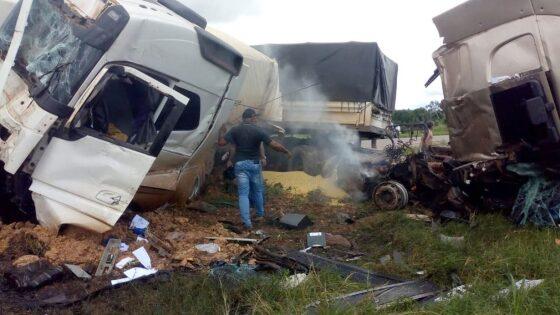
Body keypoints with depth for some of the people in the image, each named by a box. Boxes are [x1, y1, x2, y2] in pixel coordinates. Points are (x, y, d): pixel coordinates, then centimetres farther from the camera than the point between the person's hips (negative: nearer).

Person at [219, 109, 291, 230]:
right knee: (258, 191, 21)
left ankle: (247, 222, -5)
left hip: (240, 164, 1)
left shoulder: (235, 130, -3)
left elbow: (221, 142, -3)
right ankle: (260, 214, 39)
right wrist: (287, 152, 2)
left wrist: (222, 132, 17)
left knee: (243, 194, 2)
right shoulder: (258, 130, -9)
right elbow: (274, 145, -12)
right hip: (254, 164, -1)